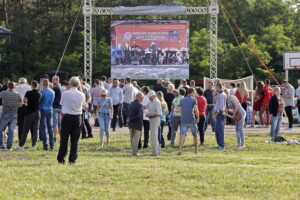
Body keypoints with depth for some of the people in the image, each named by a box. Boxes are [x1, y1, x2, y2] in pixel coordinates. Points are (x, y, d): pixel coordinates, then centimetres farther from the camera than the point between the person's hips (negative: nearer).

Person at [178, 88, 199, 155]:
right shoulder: (194, 100, -4)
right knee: (195, 135, 14)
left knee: (182, 136, -4)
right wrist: (198, 118, 1)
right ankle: (196, 150, 21)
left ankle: (180, 150, -19)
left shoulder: (182, 100, 12)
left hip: (183, 120, 3)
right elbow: (196, 111, -13)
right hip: (191, 120, -3)